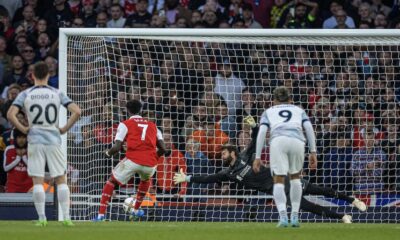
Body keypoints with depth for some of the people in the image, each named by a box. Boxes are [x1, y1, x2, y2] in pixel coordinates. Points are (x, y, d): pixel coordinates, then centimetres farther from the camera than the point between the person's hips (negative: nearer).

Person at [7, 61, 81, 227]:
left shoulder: (25, 95, -1)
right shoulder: (57, 94, 2)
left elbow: (10, 115, -12)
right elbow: (76, 112, -5)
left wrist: (23, 129, 0)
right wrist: (64, 129, 3)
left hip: (35, 140, -1)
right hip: (54, 140, 1)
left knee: (37, 181, 3)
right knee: (61, 179, 7)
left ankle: (42, 218, -1)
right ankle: (66, 217, 1)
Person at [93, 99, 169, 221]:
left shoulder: (125, 124, 10)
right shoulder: (152, 125, 21)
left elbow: (117, 147, 0)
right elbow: (163, 149, 14)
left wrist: (108, 153, 20)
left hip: (132, 160, -3)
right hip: (150, 164, 3)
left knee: (111, 181, 15)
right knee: (146, 179, 38)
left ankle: (101, 214, 2)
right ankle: (136, 210, 43)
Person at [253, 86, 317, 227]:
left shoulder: (268, 112, 29)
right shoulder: (299, 110, 33)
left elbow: (262, 132, 13)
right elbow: (309, 128, 15)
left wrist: (258, 157, 10)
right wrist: (313, 152, 10)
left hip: (278, 141, -1)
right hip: (297, 140, 1)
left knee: (278, 181, 2)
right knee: (295, 177, 24)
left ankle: (283, 216, -22)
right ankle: (295, 216, 15)